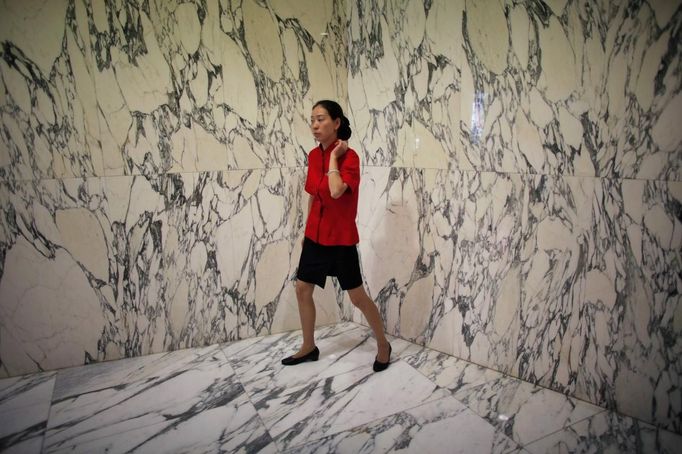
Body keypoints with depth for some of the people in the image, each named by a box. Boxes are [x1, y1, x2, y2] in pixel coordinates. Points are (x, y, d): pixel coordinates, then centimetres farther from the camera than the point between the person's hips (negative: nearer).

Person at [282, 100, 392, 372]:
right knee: (302, 290, 13)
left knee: (357, 297, 4)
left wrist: (334, 157, -22)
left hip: (341, 238, -7)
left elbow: (336, 191, -35)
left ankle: (383, 345, 26)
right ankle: (309, 347, 31)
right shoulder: (313, 156, 4)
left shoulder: (349, 157, -17)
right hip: (315, 235, 7)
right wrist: (307, 229, 18)